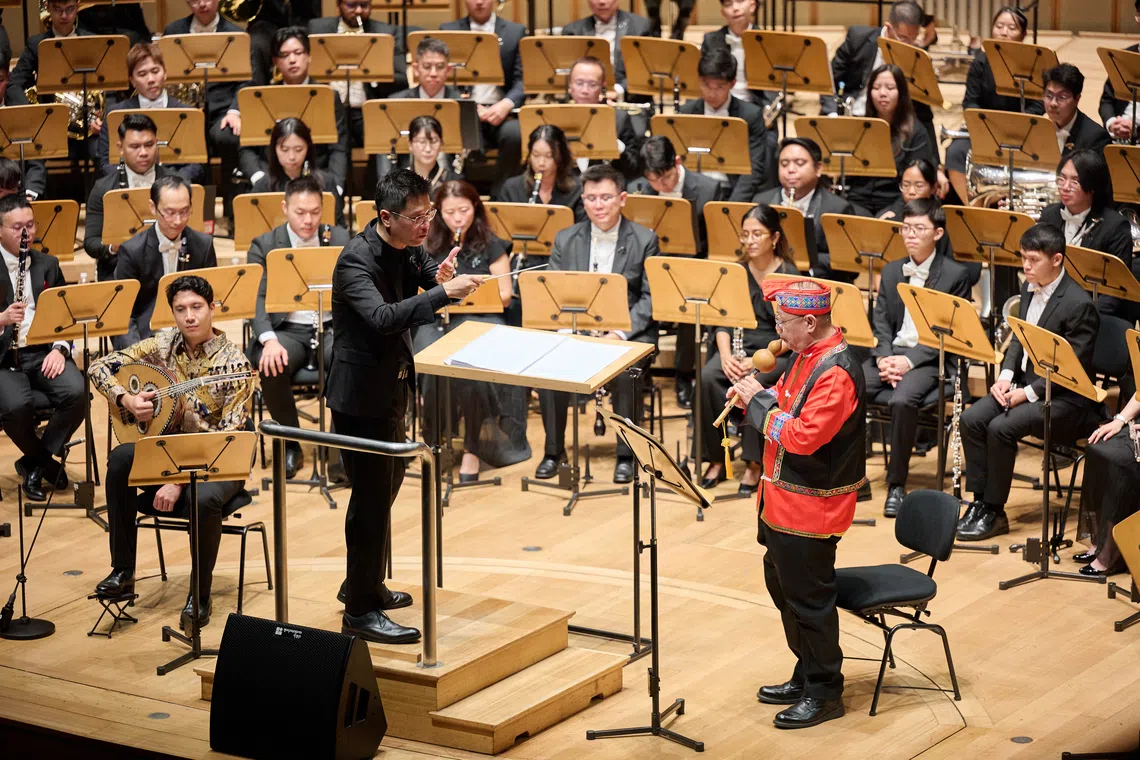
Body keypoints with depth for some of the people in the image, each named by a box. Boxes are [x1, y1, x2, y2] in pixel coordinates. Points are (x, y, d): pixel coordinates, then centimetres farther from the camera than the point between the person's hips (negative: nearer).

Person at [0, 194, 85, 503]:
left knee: (76, 393, -27)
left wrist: (60, 348, -7)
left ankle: (35, 462, -4)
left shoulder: (47, 265, 13)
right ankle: (46, 460, -1)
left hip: (44, 352, 3)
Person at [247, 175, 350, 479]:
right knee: (271, 367, -35)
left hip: (332, 327, 1)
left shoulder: (341, 239, 8)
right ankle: (291, 445, -10)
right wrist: (269, 340, -26)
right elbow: (255, 298, -8)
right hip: (286, 330, -1)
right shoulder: (264, 245, 3)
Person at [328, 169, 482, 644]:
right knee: (372, 500, -5)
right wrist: (442, 293, -44)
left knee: (384, 490, 20)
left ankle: (365, 586, 36)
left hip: (392, 387, 9)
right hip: (362, 395, -9)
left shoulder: (408, 249, 2)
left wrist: (443, 278, -18)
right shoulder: (356, 259, -24)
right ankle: (360, 612, 3)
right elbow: (382, 317, -37)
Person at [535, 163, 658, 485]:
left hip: (628, 332, -2)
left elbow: (650, 298, -5)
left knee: (625, 371, -34)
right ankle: (554, 450, -9)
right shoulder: (565, 239, 8)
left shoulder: (644, 240, 0)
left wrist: (620, 332, -18)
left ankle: (626, 454, -16)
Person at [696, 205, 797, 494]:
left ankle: (754, 465, -21)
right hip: (740, 347, 4)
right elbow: (723, 321, 4)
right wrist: (726, 356, -15)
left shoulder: (789, 275, -7)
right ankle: (716, 460, -14)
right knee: (708, 378, -26)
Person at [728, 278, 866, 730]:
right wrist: (755, 395, -3)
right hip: (783, 499, 10)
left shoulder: (836, 374, -25)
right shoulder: (807, 355, 6)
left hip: (811, 505, -10)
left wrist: (759, 402, -18)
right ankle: (807, 676, 34)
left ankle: (825, 693, 13)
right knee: (782, 587, 20)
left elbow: (802, 436, -29)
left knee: (808, 599, 0)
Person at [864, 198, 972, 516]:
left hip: (930, 359, -5)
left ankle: (897, 484, -19)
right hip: (890, 352, 5)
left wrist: (909, 360, -18)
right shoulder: (892, 271, 16)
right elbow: (880, 323, 12)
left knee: (902, 399, -34)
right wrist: (883, 357, -9)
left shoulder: (955, 275, -2)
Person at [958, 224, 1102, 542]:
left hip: (1063, 397, -8)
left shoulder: (1079, 304, -19)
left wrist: (1029, 393, -21)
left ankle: (994, 512, -11)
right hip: (1023, 382, 8)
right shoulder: (1029, 288, 7)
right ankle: (979, 502, -6)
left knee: (1001, 428, -26)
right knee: (970, 419, -13)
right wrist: (1006, 375, -1)